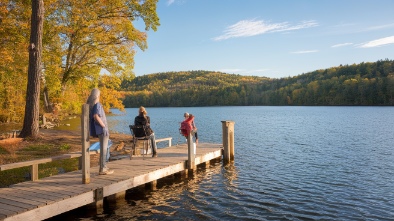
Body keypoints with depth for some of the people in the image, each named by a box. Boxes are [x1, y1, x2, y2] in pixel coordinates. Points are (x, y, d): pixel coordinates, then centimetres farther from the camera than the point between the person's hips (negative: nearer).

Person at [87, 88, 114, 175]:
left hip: (98, 129, 9)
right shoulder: (97, 104, -15)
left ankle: (104, 167, 26)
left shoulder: (90, 104, 11)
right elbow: (96, 116, -29)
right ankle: (102, 169, 1)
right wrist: (104, 126, -20)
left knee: (104, 148, 19)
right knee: (104, 149, -3)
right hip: (102, 129, -9)